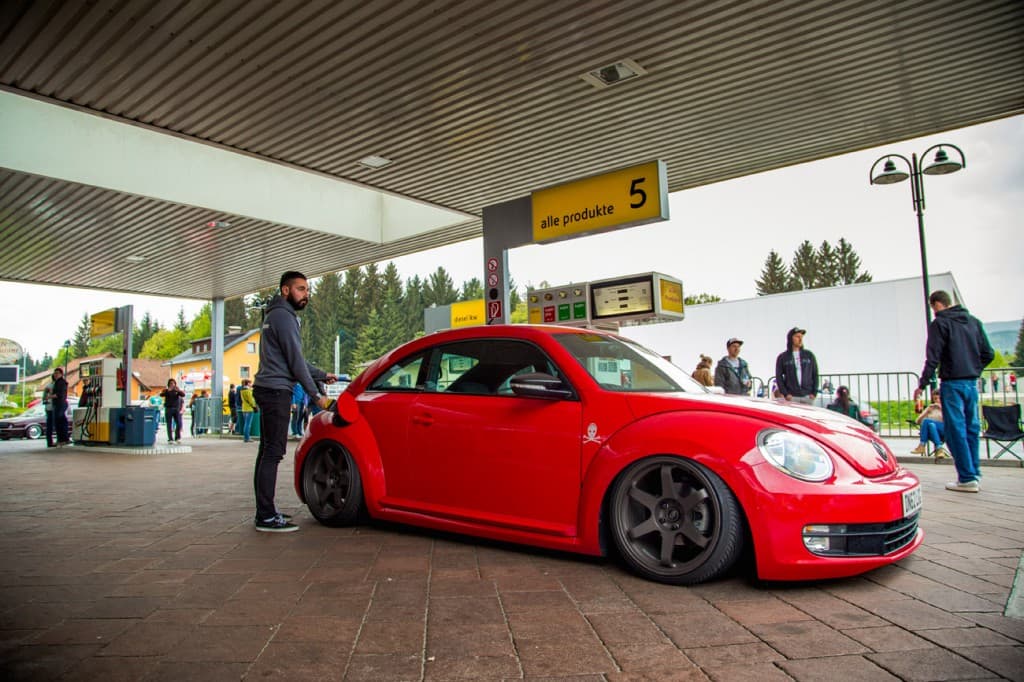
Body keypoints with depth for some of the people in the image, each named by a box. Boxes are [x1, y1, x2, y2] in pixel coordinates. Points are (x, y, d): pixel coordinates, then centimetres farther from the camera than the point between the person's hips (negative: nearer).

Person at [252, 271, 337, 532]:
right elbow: (295, 360, -13)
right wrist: (316, 395, -9)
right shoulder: (283, 315, -9)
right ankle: (267, 517, -10)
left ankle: (264, 511, 17)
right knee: (273, 452, -11)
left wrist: (322, 375, 32)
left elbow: (293, 360, 29)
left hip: (267, 390, 11)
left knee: (267, 451, 11)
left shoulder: (276, 315, 24)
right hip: (276, 390, -11)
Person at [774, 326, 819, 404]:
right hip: (792, 397, -2)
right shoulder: (782, 357, 5)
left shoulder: (809, 355, 11)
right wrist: (785, 394, -6)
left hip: (808, 396, 2)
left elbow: (815, 374, 12)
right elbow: (779, 377, 4)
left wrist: (814, 393, 2)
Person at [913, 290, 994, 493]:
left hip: (952, 383, -7)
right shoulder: (974, 321, 13)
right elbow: (988, 354, 12)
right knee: (971, 428, 13)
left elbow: (933, 358, -12)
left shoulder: (940, 323, -7)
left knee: (956, 430, -4)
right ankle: (974, 475, 18)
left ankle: (967, 478, -4)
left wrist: (922, 384, -7)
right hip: (972, 383, 7)